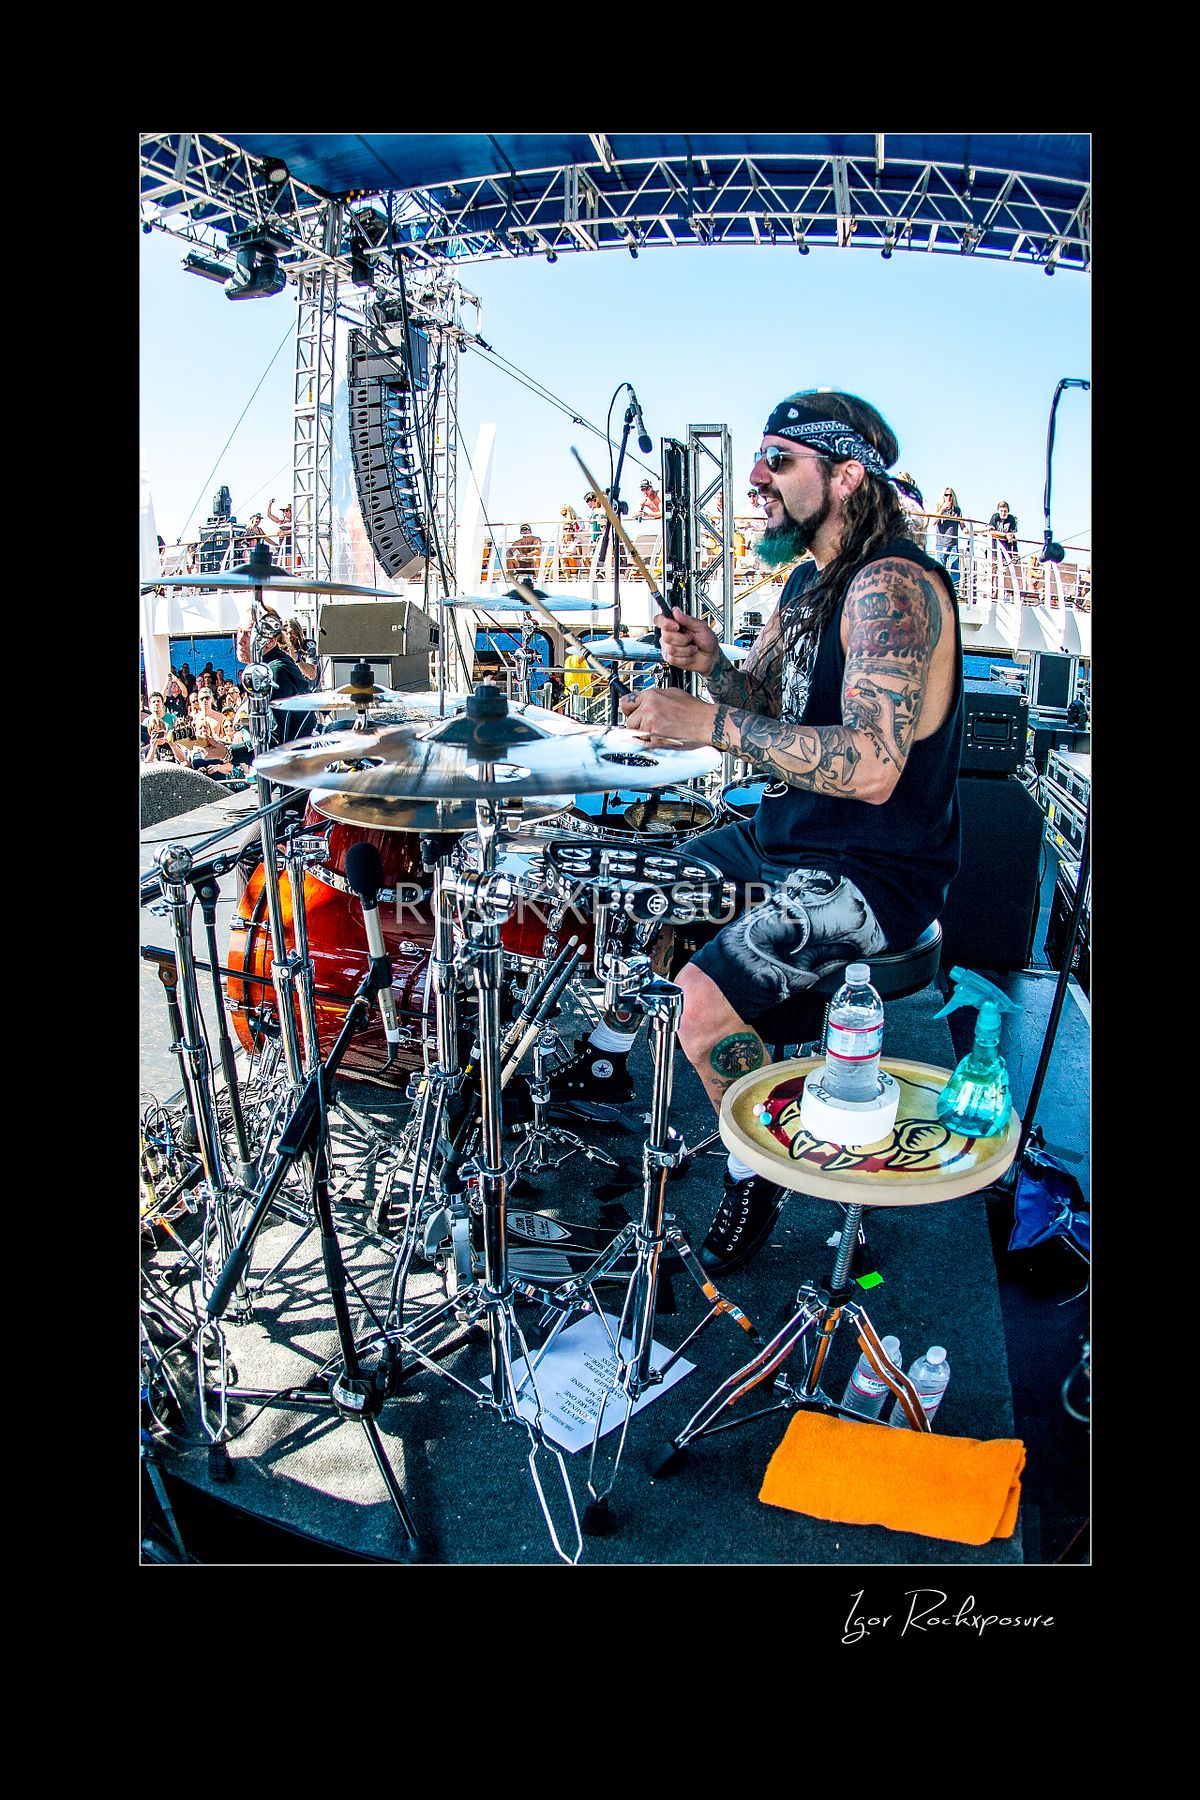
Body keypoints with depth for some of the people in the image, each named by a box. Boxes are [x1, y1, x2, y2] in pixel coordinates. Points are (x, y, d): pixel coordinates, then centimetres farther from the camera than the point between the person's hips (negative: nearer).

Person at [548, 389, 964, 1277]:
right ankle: (607, 1059, 40)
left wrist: (709, 722, -34)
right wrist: (712, 664, -6)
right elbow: (764, 704, 15)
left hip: (874, 871, -10)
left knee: (703, 1000, -27)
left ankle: (757, 1174, 3)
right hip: (784, 836, 10)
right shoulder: (810, 579, 10)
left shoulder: (893, 587, -22)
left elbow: (871, 767, -35)